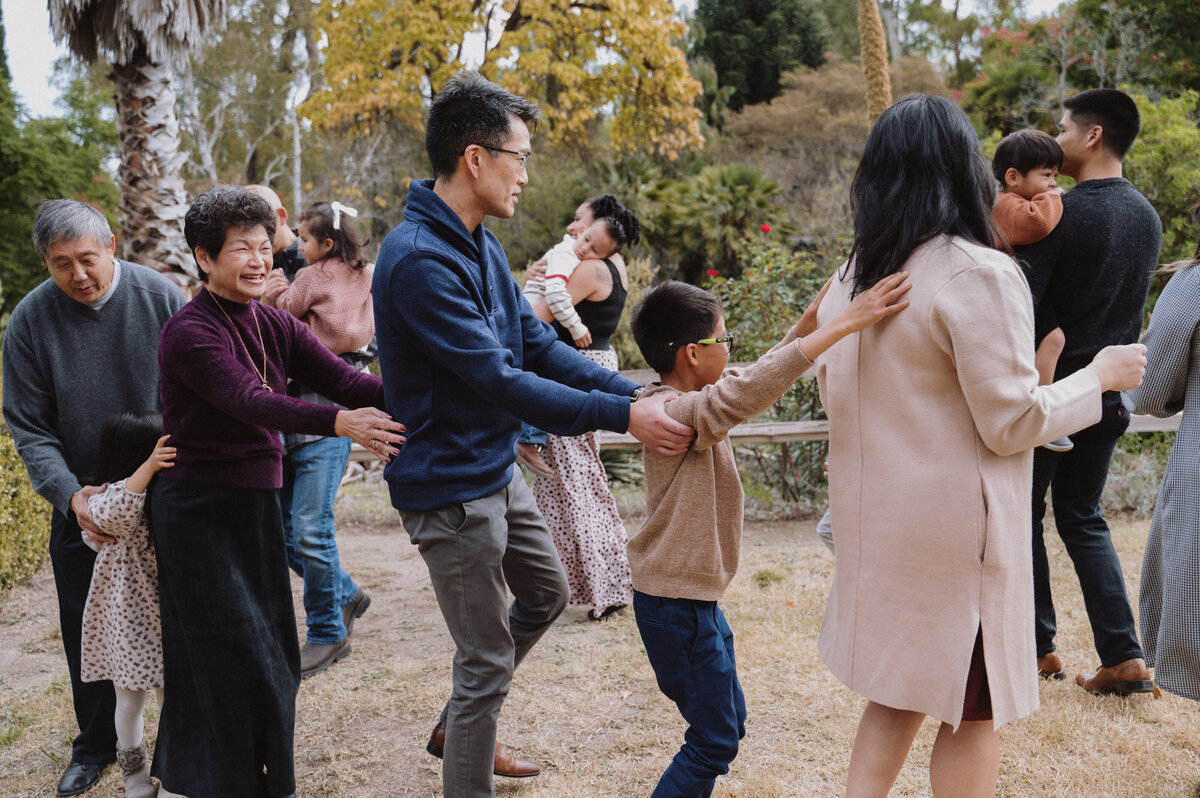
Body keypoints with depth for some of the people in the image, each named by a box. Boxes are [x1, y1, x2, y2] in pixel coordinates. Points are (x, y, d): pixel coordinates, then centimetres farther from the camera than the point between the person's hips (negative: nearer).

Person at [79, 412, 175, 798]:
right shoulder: (108, 500, -20)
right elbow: (113, 515, -44)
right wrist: (148, 468, -49)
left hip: (164, 616, 5)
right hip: (128, 618, -5)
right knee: (130, 698, 11)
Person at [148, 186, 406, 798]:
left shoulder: (276, 327, 6)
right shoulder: (189, 332, -16)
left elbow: (344, 380, -6)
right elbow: (248, 400, -31)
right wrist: (339, 422, -45)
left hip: (256, 505, 7)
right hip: (199, 511, -7)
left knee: (270, 660, 13)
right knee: (229, 662, -3)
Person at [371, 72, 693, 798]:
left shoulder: (481, 244, 6)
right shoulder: (419, 261, -25)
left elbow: (541, 347, 6)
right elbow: (500, 382, -28)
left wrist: (638, 393, -5)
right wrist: (623, 417, -27)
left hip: (499, 469, 10)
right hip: (451, 486, -10)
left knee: (547, 593, 26)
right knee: (488, 660, 2)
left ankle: (457, 726, 41)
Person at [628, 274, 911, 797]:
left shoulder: (691, 401, 5)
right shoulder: (680, 411, -24)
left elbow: (752, 380, 19)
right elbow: (744, 394, -40)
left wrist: (806, 325, 9)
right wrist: (841, 326, -43)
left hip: (696, 597, 10)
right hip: (676, 604, -10)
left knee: (726, 722, 21)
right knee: (714, 742, 0)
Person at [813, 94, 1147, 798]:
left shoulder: (853, 277, 4)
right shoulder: (980, 273, -18)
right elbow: (1012, 422, -16)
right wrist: (1100, 376, -1)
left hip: (877, 521, 7)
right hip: (954, 527, -7)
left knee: (898, 694, 21)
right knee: (972, 713, 10)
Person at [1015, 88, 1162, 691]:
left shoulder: (1062, 212, -17)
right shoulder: (1148, 218, 7)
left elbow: (1022, 299, -21)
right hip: (1110, 397, 7)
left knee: (1022, 516, 10)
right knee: (1083, 519, 16)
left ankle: (1038, 647, 17)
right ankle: (1125, 657, 9)